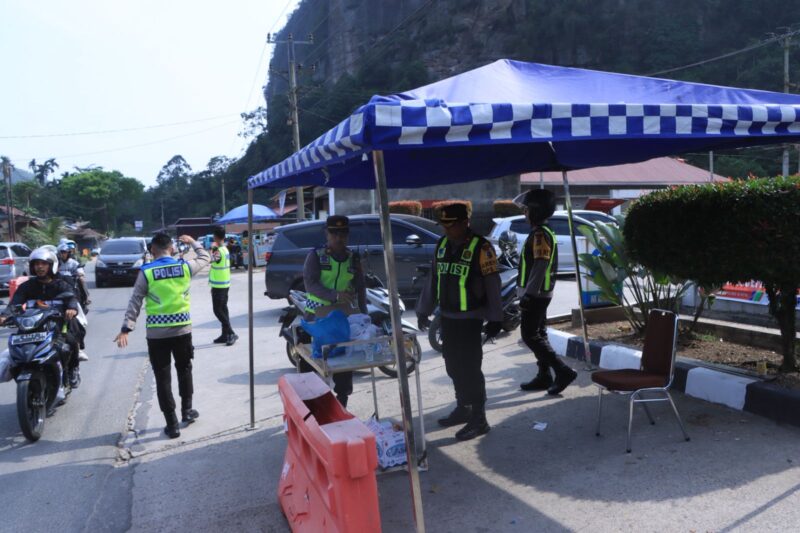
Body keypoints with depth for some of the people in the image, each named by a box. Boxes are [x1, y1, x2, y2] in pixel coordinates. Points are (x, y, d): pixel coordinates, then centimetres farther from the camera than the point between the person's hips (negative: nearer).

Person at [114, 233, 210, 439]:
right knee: (184, 369, 23)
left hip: (156, 333, -2)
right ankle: (187, 410, 31)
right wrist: (193, 242, 33)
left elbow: (135, 303, -7)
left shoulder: (146, 272, -5)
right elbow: (205, 258, 18)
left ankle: (172, 424, 8)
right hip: (182, 329, 2)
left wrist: (126, 328, -6)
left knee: (162, 377, 5)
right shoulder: (185, 267, -1)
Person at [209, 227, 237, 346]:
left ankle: (231, 333, -8)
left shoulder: (219, 251, -20)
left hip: (219, 285, -9)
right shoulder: (225, 249, 11)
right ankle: (225, 335, 17)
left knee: (218, 310, -6)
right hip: (224, 284, 9)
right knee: (223, 309, 12)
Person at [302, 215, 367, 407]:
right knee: (310, 359, 0)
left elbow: (360, 288, 9)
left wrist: (363, 316, 0)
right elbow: (310, 284, -16)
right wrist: (334, 295, -30)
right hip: (316, 315, -3)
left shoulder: (354, 259, 7)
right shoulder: (316, 256, -4)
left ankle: (342, 403, 23)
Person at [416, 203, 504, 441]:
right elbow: (433, 279, 15)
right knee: (453, 366, 15)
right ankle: (463, 408, 32)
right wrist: (423, 310, 17)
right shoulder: (442, 245, 9)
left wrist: (495, 319, -14)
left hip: (469, 319, -7)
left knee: (470, 368, -4)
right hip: (447, 317, 7)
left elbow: (492, 285, -12)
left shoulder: (481, 248, -12)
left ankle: (479, 420, 5)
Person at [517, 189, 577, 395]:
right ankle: (544, 377, 20)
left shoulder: (540, 235, -17)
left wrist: (528, 294, -27)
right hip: (540, 294, 10)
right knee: (539, 334, 13)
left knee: (530, 336, -8)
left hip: (535, 295, -10)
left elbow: (539, 267, -25)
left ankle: (563, 371, -9)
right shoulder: (541, 233, 16)